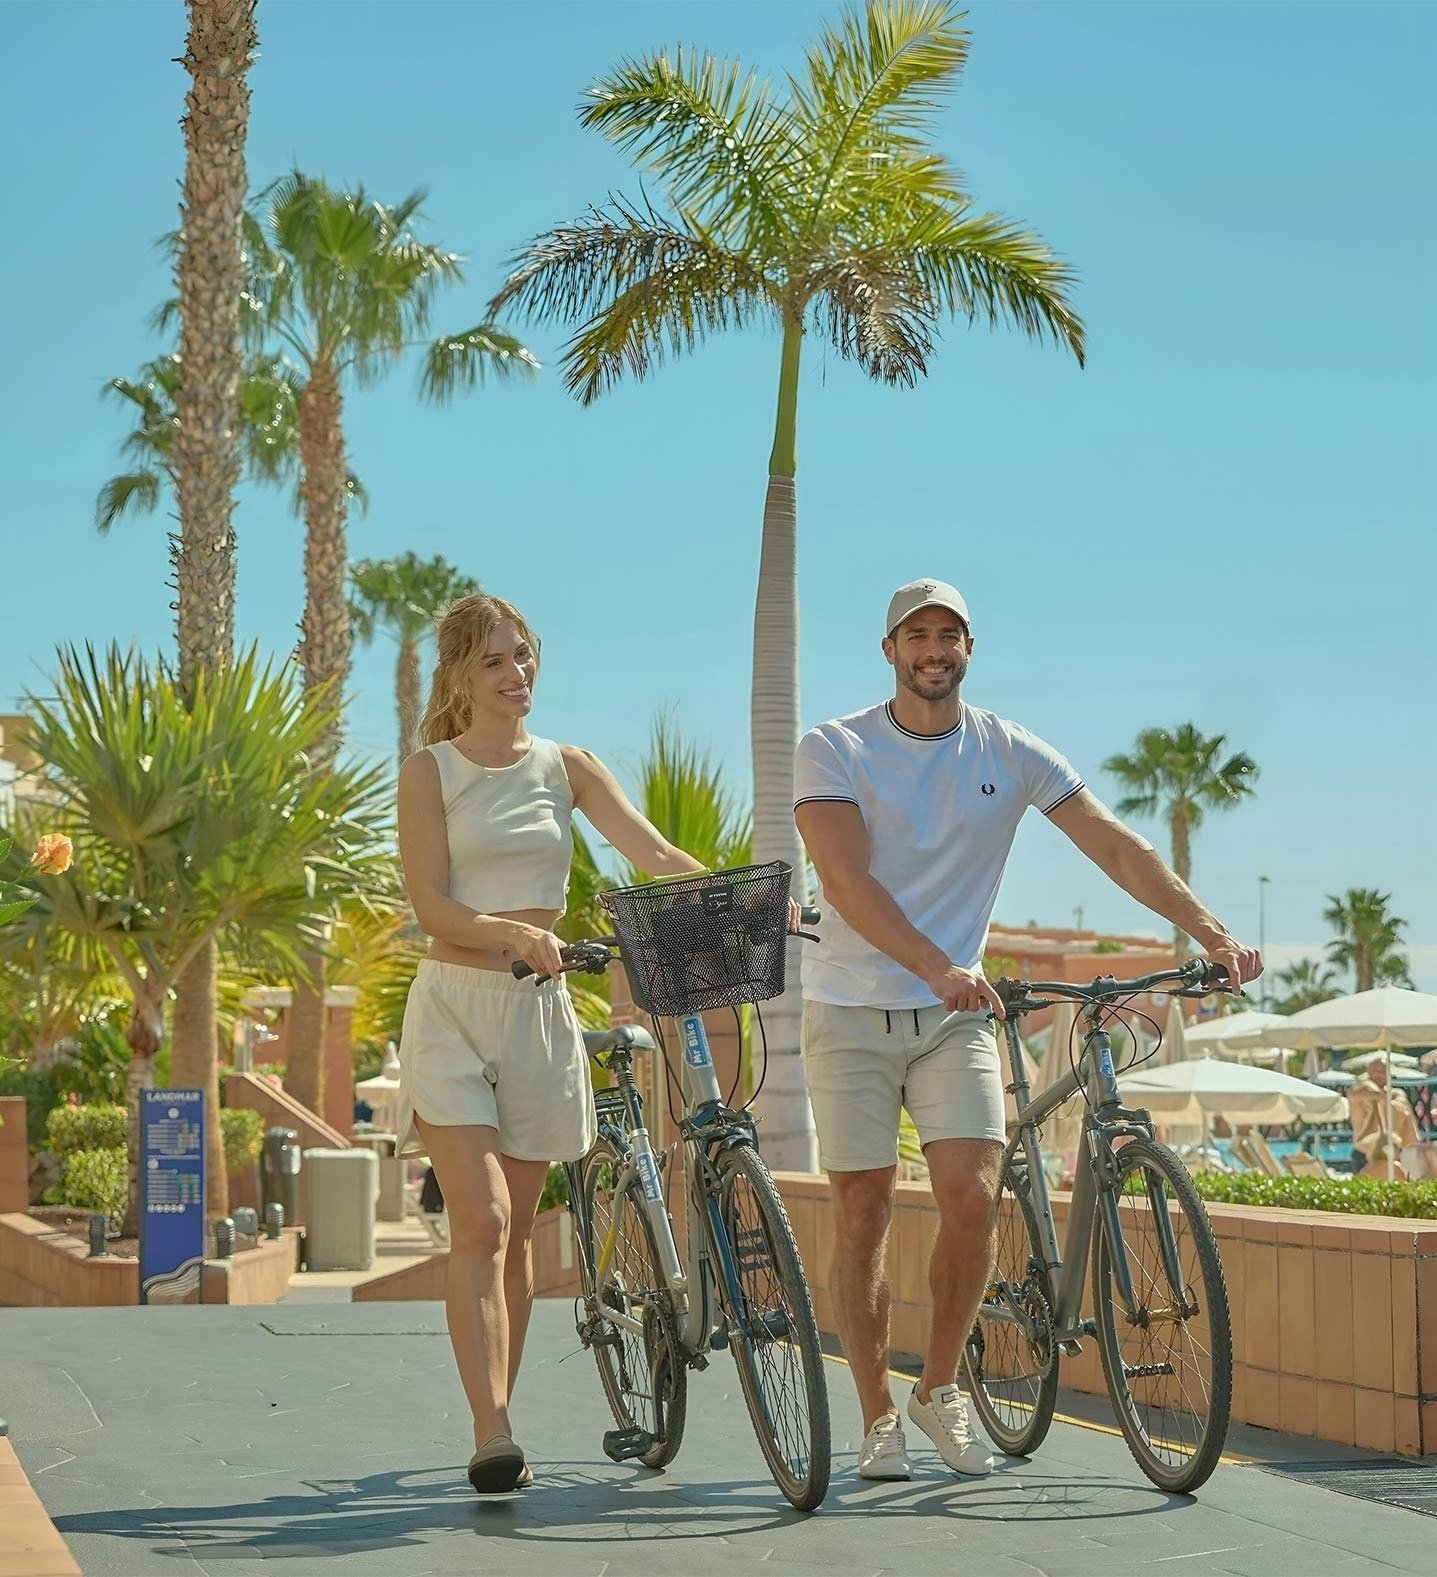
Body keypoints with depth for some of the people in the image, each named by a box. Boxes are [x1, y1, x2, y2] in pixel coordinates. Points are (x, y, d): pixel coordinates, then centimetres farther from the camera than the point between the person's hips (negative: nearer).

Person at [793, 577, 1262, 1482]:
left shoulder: (1012, 754, 2)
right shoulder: (834, 751, -6)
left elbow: (1116, 846, -1)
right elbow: (847, 880, -19)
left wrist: (1214, 936, -13)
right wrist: (939, 968, -34)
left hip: (957, 1017, 2)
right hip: (853, 1014, -2)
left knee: (972, 1199, -13)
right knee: (864, 1214, -1)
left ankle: (941, 1390, 8)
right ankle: (879, 1419, 11)